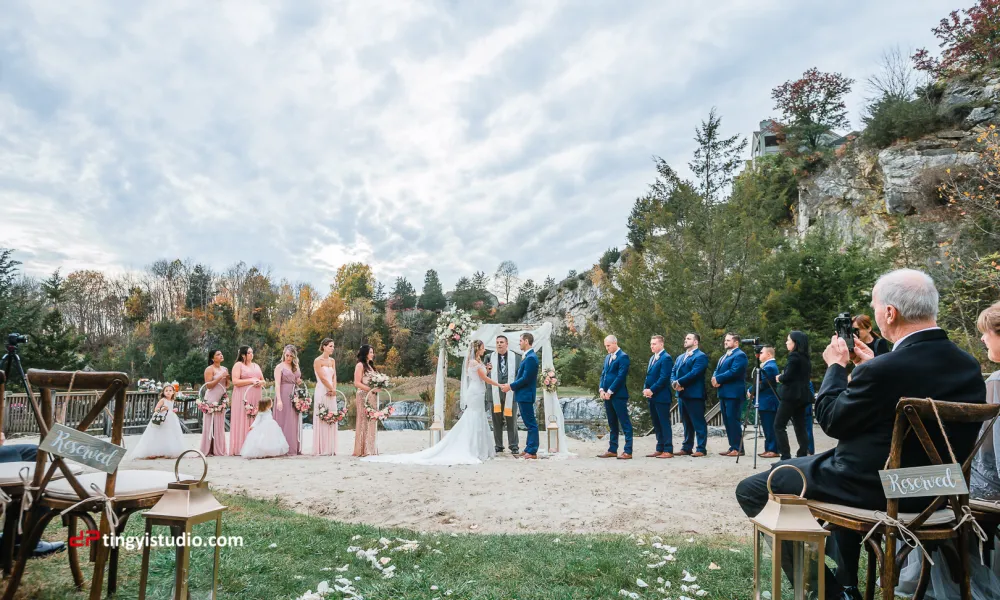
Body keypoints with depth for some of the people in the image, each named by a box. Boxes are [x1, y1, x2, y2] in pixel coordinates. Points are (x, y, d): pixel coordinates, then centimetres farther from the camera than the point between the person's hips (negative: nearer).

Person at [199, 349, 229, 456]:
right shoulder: (209, 369, -5)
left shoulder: (224, 369, 15)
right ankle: (208, 450, -3)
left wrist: (227, 378, 0)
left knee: (220, 425, 7)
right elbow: (208, 385, -12)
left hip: (221, 399, 7)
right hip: (212, 399, -7)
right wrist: (220, 377, -17)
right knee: (211, 424, -6)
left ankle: (219, 449, 12)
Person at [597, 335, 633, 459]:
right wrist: (601, 389, 1)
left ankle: (628, 451, -3)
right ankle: (612, 450, 17)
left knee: (625, 423, -4)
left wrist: (610, 391, -15)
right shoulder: (608, 357, 18)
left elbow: (621, 376, -15)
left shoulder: (623, 357, -8)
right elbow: (603, 374, 17)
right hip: (607, 395, 8)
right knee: (612, 425, 12)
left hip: (618, 395, -8)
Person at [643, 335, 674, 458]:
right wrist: (645, 389, 4)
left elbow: (664, 378, -17)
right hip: (652, 397, 9)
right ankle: (660, 449, 17)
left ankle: (668, 450, 0)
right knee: (657, 425, 11)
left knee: (664, 424, -4)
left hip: (661, 397, -9)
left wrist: (652, 390, -16)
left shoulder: (666, 358, -11)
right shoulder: (652, 358, 18)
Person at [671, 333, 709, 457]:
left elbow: (694, 373, -18)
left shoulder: (701, 356, -5)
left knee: (698, 423, -3)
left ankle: (701, 449, 0)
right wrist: (674, 383, -7)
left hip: (694, 395, -8)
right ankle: (686, 448, 18)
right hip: (682, 394, 8)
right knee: (687, 423, 13)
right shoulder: (680, 357, 21)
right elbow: (673, 373, 14)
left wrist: (679, 382, -16)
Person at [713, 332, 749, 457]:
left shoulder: (740, 355, -8)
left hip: (734, 393, -10)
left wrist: (718, 379, -13)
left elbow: (733, 372, -19)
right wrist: (715, 379, -4)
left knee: (733, 420, -9)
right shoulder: (723, 356, 23)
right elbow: (717, 371, 18)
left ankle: (738, 448, -5)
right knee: (727, 421, 10)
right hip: (724, 393, 10)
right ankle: (733, 447, 16)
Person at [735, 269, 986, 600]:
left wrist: (836, 366, 0)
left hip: (874, 488, -8)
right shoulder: (968, 365, -3)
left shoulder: (883, 369, -27)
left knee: (751, 489, 5)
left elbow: (831, 420, -13)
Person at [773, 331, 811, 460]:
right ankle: (803, 454, 8)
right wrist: (783, 378, 11)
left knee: (779, 425, -4)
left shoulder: (794, 356, -13)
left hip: (791, 395, -9)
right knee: (800, 426, 10)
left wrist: (779, 378, 2)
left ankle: (786, 456, -9)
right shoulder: (805, 358, 13)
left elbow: (787, 377, -17)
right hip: (802, 395, 9)